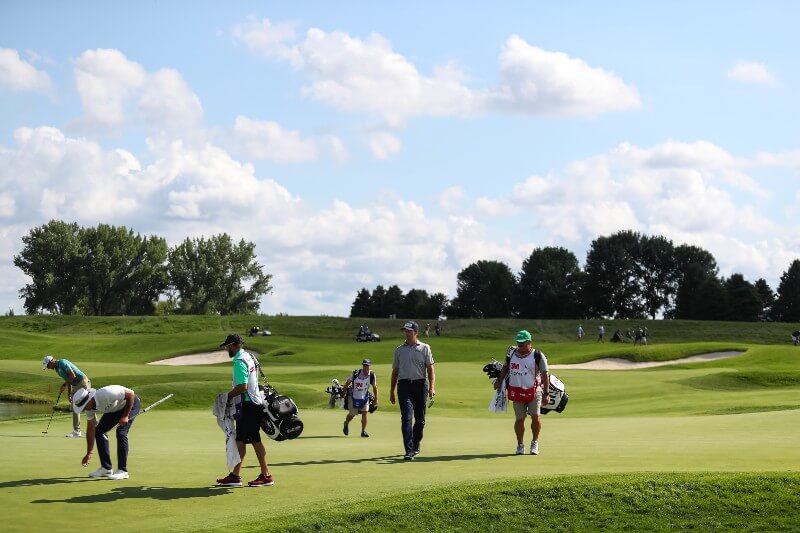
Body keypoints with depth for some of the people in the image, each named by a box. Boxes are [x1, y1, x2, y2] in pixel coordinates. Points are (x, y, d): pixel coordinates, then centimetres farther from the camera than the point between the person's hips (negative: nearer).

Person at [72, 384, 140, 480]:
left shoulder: (105, 394, -38)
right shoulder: (90, 408, -14)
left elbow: (130, 394, -31)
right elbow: (91, 429, -3)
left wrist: (125, 416, -28)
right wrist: (89, 453, 0)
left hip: (131, 403, -8)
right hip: (114, 409, 8)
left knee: (121, 432, -23)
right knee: (99, 431, -2)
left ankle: (122, 471, -17)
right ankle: (106, 468, 7)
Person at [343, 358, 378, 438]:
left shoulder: (372, 375, -10)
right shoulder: (355, 373, -15)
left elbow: (375, 387, 3)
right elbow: (347, 382, -2)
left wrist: (376, 399, 4)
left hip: (364, 397, 1)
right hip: (353, 397, -1)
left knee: (365, 413, -10)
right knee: (352, 414, 6)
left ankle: (363, 431, -1)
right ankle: (346, 424, 37)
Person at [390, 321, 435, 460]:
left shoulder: (424, 348, 8)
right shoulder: (399, 350, 14)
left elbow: (430, 369, 1)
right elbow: (395, 371, 19)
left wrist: (432, 387, -13)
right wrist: (391, 392, 16)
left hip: (420, 385, 0)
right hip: (404, 386, 0)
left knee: (420, 419, 6)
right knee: (406, 417, -13)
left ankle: (416, 446, 27)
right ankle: (409, 451, -18)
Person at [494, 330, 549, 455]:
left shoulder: (538, 356, -7)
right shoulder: (512, 352, 5)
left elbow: (545, 375, -4)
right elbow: (506, 367, 20)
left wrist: (546, 393, -8)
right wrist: (499, 381, 12)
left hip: (534, 391, -3)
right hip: (516, 392, 3)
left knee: (536, 416, -10)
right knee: (519, 419, 3)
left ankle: (535, 442, 10)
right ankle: (520, 445, 16)